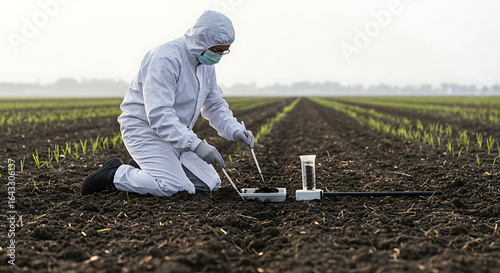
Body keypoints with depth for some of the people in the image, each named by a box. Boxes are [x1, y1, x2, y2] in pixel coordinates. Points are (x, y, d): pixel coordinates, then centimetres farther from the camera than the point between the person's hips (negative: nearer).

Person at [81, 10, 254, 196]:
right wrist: (196, 145, -39)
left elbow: (215, 106, 14)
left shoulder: (206, 64, 4)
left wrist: (235, 131, -6)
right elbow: (158, 114, -32)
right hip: (144, 128, -9)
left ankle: (142, 171, 12)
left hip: (176, 135, 9)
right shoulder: (166, 58, -25)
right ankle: (116, 175, -5)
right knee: (175, 188, -27)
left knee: (211, 184, 3)